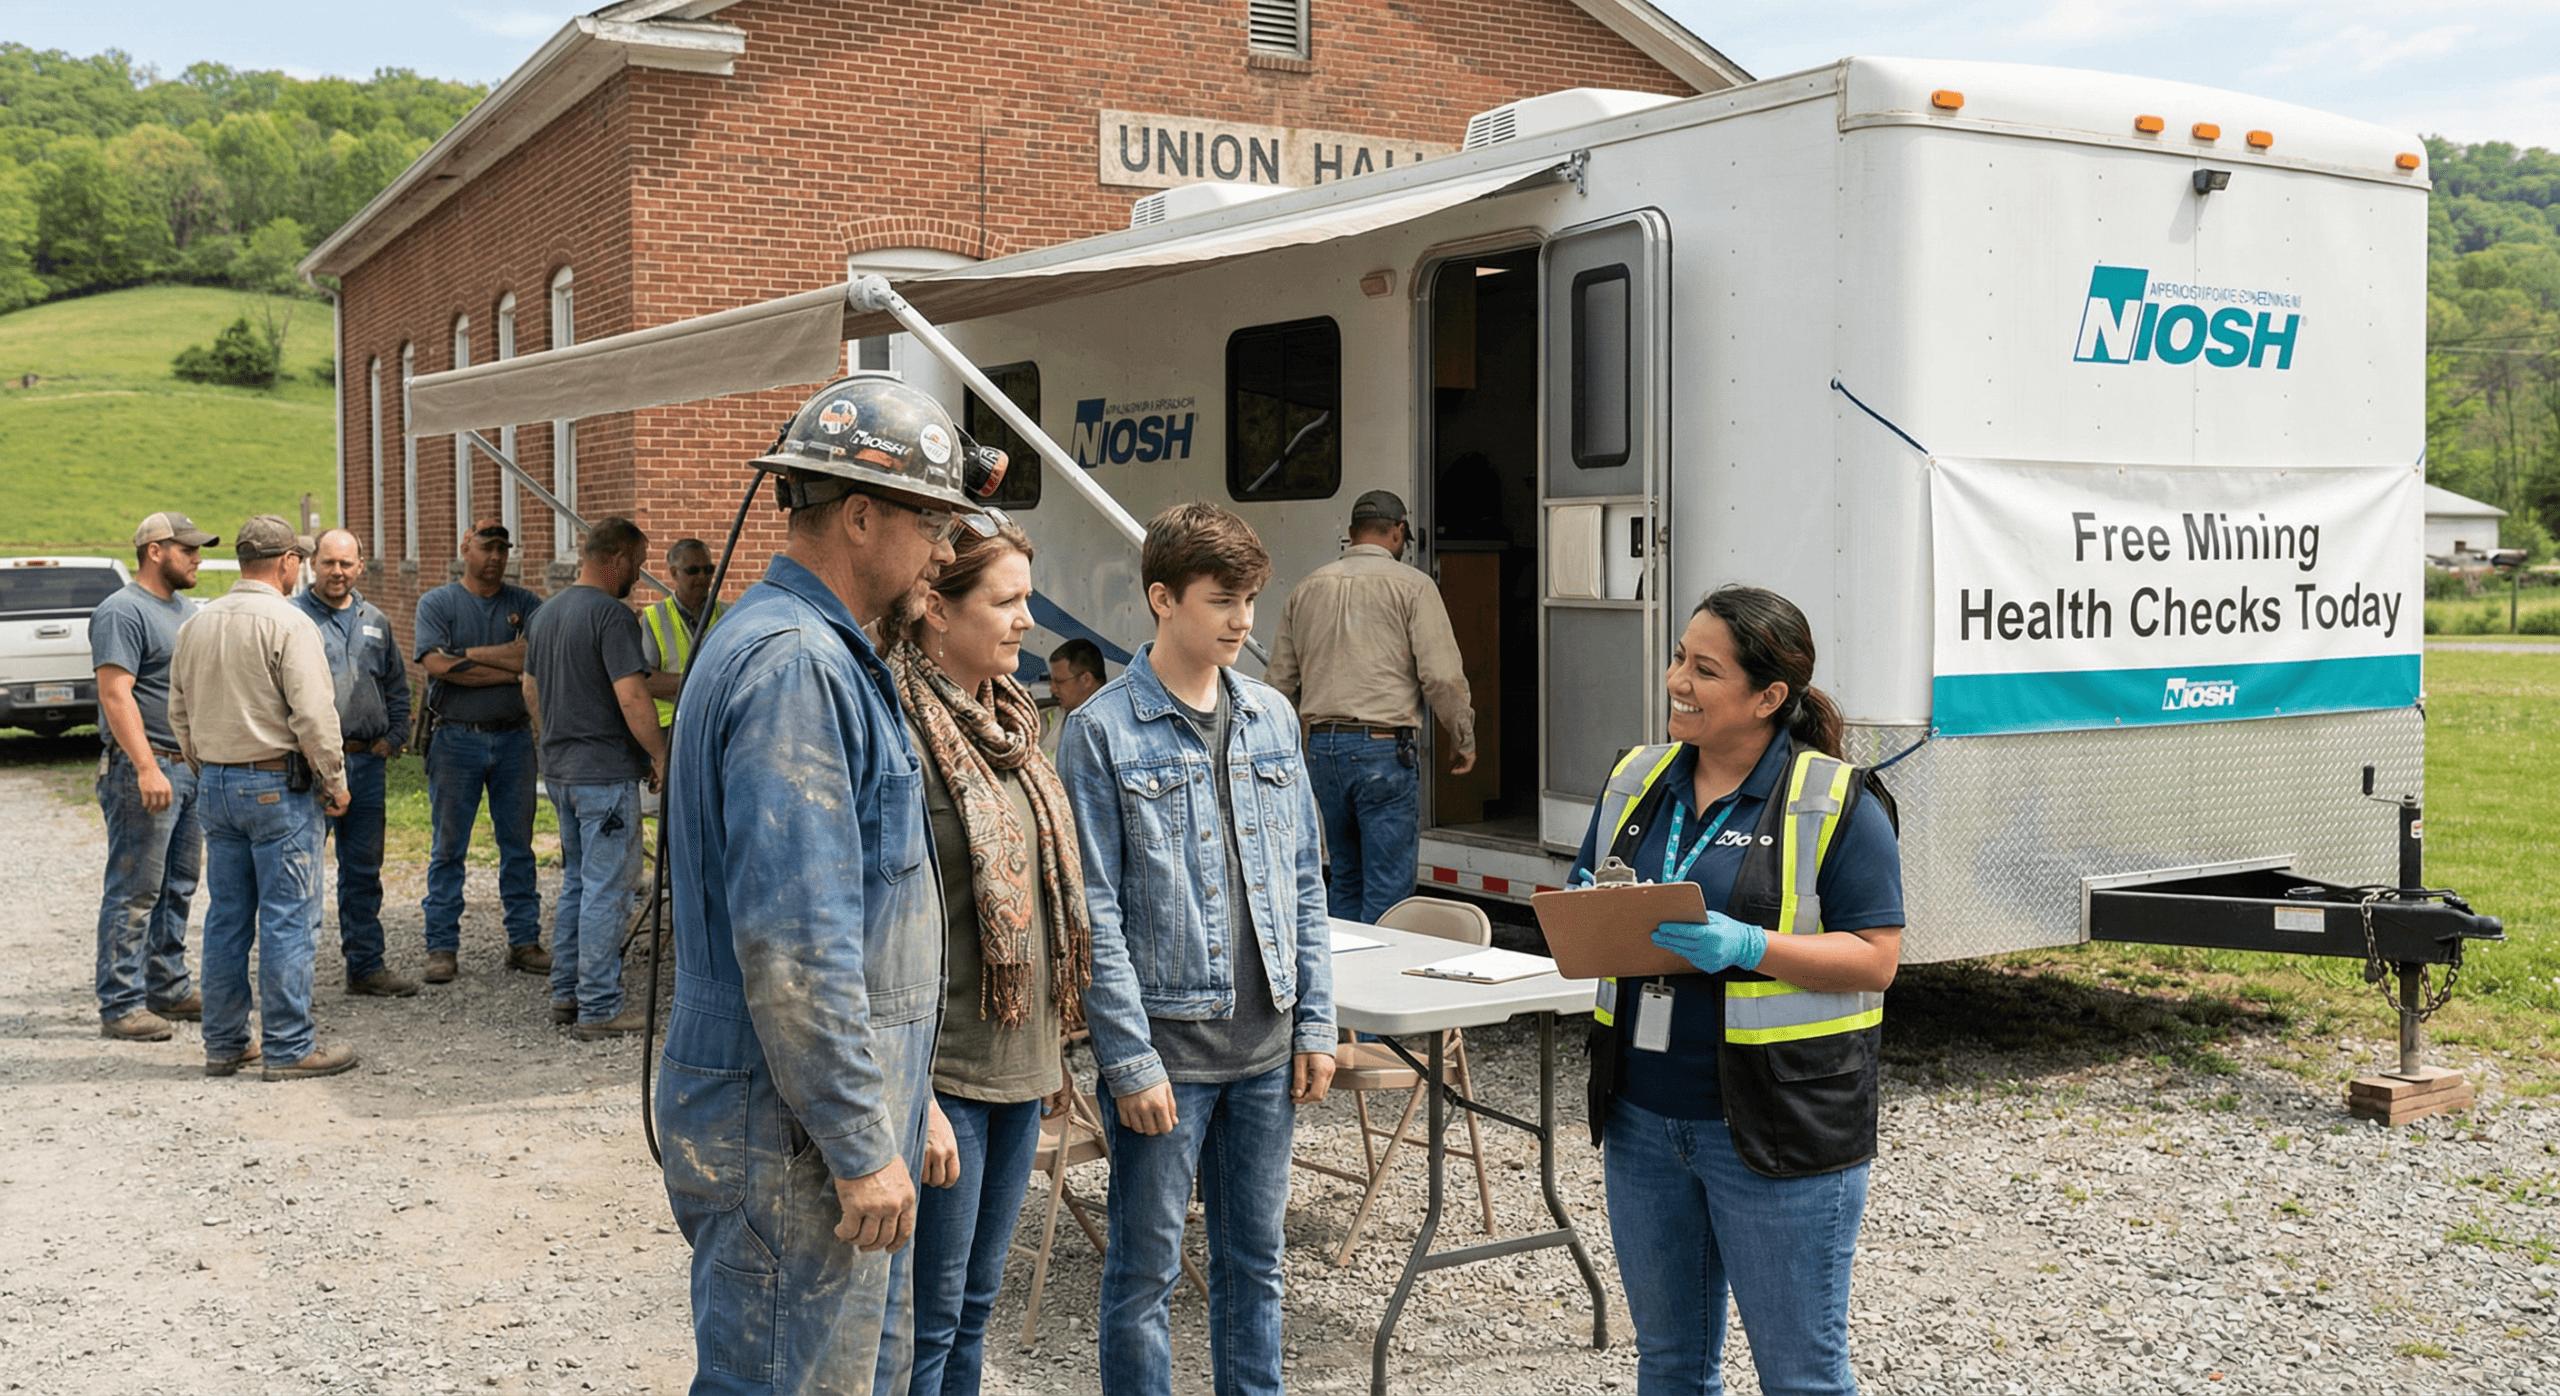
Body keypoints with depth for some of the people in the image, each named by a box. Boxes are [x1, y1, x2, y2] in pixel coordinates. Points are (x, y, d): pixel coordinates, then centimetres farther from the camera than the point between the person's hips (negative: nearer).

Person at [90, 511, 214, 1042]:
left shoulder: (187, 610, 17)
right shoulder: (122, 612, -12)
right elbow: (116, 695, -20)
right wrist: (147, 767, -27)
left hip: (191, 766, 9)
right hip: (144, 768, -9)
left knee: (177, 888, 15)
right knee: (135, 892, -6)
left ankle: (170, 987, 24)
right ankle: (121, 1007, -3)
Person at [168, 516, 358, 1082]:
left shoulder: (196, 625, 10)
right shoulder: (288, 623, -13)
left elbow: (180, 715, 16)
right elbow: (313, 716, -17)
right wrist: (334, 782, -7)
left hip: (214, 784, 7)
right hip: (278, 785, -7)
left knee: (226, 915, 12)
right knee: (287, 918, -2)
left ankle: (224, 1043, 18)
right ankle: (288, 1048, 1)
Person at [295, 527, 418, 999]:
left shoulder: (376, 622, 14)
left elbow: (397, 687, 20)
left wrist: (393, 737, 8)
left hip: (367, 762, 5)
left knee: (364, 870, 11)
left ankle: (366, 965, 19)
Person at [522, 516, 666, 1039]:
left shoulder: (544, 614, 12)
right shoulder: (612, 614, -16)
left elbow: (531, 693, 20)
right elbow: (632, 697, -22)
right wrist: (659, 756, -12)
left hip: (559, 766, 9)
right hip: (606, 771, -9)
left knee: (577, 880, 18)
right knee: (606, 888, -3)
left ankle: (566, 993, 23)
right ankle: (599, 1009, 0)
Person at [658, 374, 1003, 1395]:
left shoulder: (820, 653, 15)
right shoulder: (795, 667, -20)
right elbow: (792, 943, -26)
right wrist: (861, 1148, -21)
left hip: (810, 1102, 11)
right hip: (788, 1121, -11)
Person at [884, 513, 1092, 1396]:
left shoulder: (1008, 720, 11)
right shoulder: (900, 731, -16)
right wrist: (913, 1096, -21)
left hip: (1017, 1063, 8)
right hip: (941, 1072, -8)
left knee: (976, 1304, 17)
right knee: (927, 1320, 2)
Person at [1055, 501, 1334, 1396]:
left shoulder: (1271, 717, 8)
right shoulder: (1102, 732, -9)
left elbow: (1303, 882, 11)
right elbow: (1095, 911, -11)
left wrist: (1314, 1024, 6)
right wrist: (1130, 1060, -15)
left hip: (1266, 1047, 5)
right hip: (1164, 1046, -5)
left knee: (1254, 1260, 16)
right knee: (1146, 1272, 6)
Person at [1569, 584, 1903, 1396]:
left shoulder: (1837, 803, -8)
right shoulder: (1636, 783, 9)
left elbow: (1874, 960, -11)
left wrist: (1746, 947, -24)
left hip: (1777, 1131, -5)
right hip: (1642, 1117, 6)